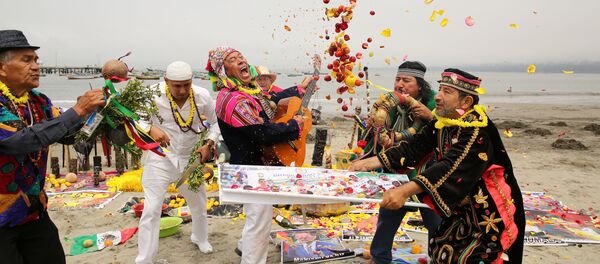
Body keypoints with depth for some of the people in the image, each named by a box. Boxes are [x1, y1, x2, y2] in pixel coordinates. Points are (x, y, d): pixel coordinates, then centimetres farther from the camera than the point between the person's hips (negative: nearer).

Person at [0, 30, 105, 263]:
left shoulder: (39, 102, 2)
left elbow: (70, 135, 2)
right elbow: (23, 141, -32)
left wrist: (95, 111, -15)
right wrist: (77, 111, -30)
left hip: (35, 212, 6)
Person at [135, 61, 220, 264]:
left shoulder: (203, 97, -13)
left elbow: (214, 124, 1)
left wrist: (208, 144, -16)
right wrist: (151, 129, -32)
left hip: (191, 158, 3)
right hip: (160, 158, -3)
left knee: (199, 205, 21)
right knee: (151, 209, -7)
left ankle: (200, 238, 52)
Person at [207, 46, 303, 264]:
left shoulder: (249, 89, 4)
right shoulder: (234, 99, -28)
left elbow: (274, 99, 23)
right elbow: (264, 133, -31)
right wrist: (295, 125, -18)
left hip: (256, 163, 11)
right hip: (251, 167, -11)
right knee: (260, 220, 0)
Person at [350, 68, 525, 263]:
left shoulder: (477, 132, -27)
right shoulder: (441, 123, -3)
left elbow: (450, 169, -39)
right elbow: (413, 148, -5)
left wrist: (405, 191, -50)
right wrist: (367, 163, -12)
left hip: (492, 214, -7)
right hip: (464, 208, 7)